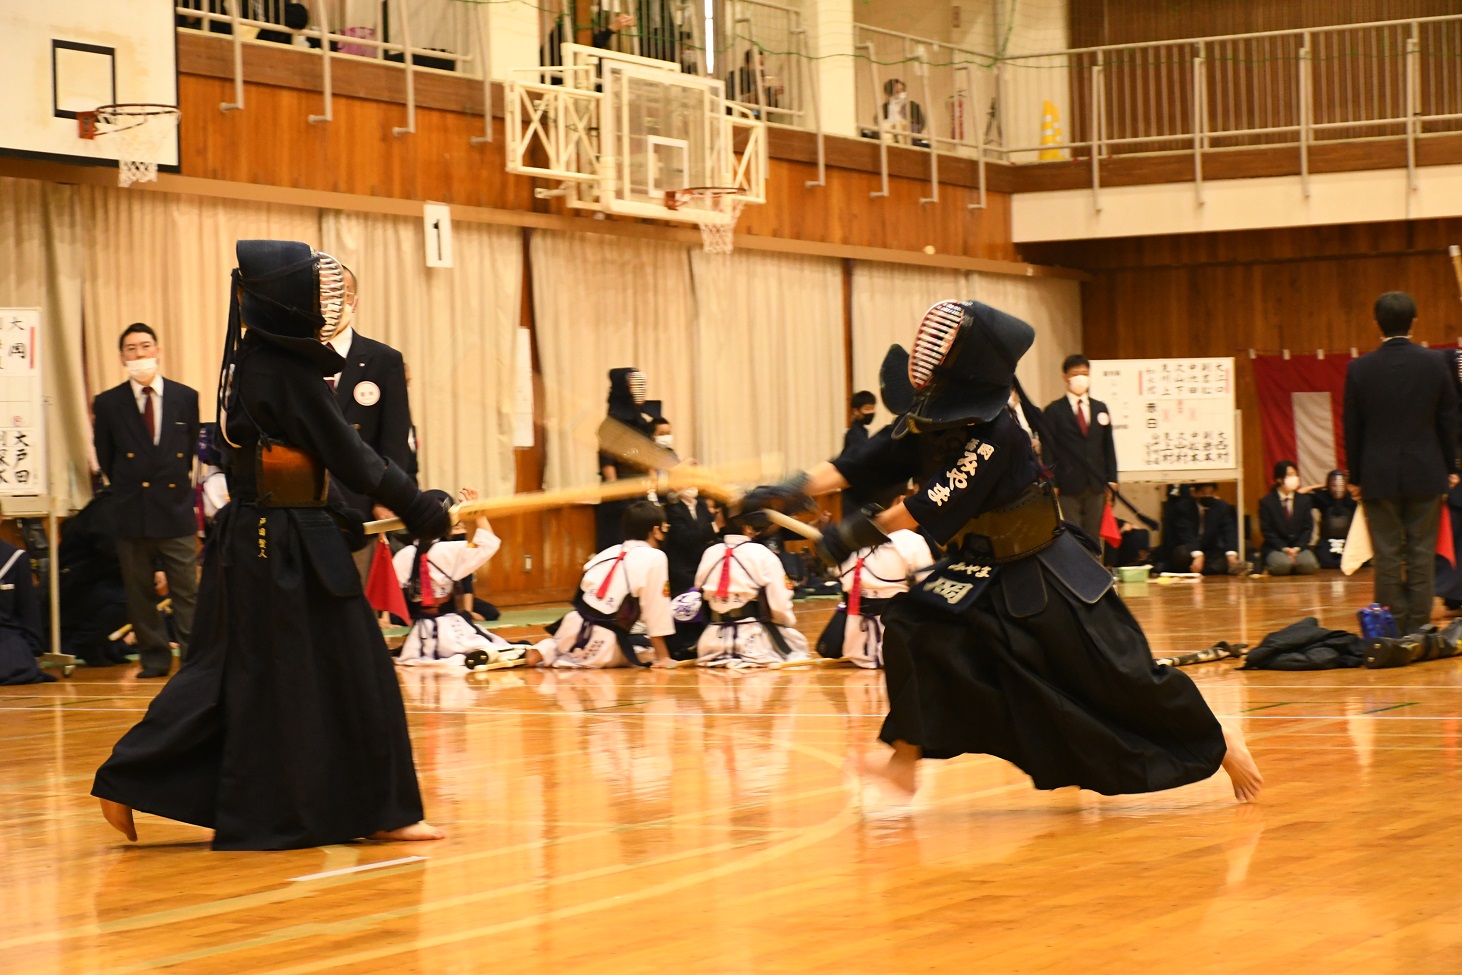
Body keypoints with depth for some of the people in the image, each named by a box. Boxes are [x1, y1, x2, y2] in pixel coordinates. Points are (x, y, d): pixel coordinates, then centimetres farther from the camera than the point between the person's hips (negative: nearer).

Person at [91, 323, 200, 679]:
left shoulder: (186, 397, 3)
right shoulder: (108, 403, 1)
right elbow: (106, 460, 10)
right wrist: (128, 490, 12)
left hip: (176, 513, 0)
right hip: (132, 515, 0)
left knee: (187, 593, -1)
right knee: (140, 595, 6)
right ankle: (154, 659, 15)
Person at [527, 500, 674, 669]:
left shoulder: (610, 552, 14)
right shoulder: (654, 558, -7)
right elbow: (655, 613, -7)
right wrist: (663, 657, -1)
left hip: (574, 625, 8)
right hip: (603, 643, -8)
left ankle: (545, 650, 8)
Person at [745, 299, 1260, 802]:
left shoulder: (994, 433, -28)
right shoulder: (928, 424, -5)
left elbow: (934, 508, -29)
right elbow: (868, 466, -5)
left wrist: (860, 532, -24)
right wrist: (794, 489, -16)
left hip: (1046, 576, -7)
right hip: (982, 573, 7)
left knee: (1120, 676, -2)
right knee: (911, 630, -13)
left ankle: (1220, 742, 17)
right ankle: (905, 759, -7)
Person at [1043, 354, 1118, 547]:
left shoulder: (1100, 408, 15)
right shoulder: (1053, 411, 2)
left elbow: (1108, 445, 14)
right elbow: (1048, 450, -2)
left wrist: (1111, 479, 7)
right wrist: (1051, 485, -9)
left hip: (1096, 485, 4)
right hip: (1068, 487, -4)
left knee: (1093, 536, 5)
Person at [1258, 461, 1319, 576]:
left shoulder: (1304, 500, 8)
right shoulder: (1266, 502, 0)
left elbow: (1308, 528, 6)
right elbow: (1267, 531, -4)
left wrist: (1297, 548, -11)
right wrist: (1284, 548, -16)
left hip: (1299, 547, 3)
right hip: (1276, 548, -2)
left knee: (1309, 565, -30)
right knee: (1282, 564, -36)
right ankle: (1270, 567, 1)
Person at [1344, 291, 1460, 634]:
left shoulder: (1359, 369, -6)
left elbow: (1352, 429, 0)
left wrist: (1356, 475, 10)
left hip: (1379, 477, 0)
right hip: (1425, 474, 1)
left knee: (1387, 556, 2)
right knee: (1421, 553, 5)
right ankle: (1417, 628, 4)